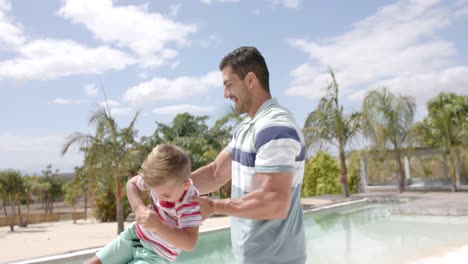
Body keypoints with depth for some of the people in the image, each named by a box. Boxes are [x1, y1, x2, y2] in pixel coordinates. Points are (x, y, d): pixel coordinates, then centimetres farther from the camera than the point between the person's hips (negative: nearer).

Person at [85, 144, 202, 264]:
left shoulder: (190, 204, -31)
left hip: (155, 254, -6)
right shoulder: (160, 181, -17)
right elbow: (132, 183, 0)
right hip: (135, 234, 6)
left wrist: (157, 225, -46)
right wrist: (139, 207, -20)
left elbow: (189, 243, -38)